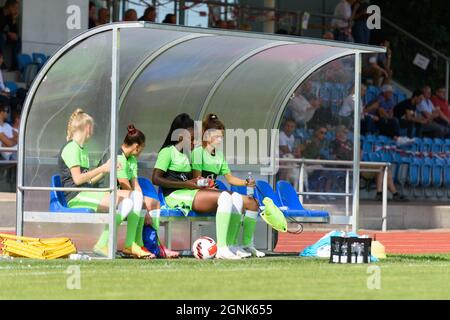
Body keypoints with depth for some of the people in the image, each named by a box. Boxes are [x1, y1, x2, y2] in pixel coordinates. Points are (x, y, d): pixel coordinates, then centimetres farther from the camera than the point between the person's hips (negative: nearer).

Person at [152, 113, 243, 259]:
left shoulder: (187, 154, 25)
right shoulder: (167, 152, -1)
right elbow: (156, 179, -11)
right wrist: (186, 184, -13)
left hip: (190, 193, 9)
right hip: (175, 196, -9)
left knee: (236, 199, -8)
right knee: (225, 197, -27)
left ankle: (231, 245, -18)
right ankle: (221, 249, -35)